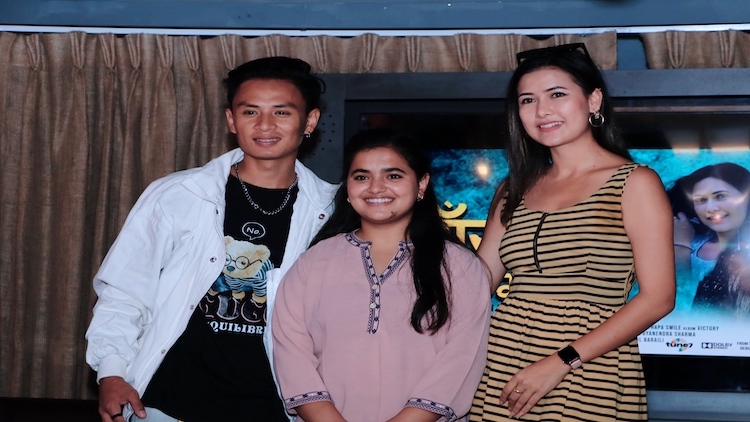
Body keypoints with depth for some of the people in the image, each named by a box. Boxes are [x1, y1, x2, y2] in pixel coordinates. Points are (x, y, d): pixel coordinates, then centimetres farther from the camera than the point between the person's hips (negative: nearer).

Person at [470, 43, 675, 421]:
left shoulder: (634, 184, -3)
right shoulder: (514, 190, 12)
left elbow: (657, 298, -9)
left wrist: (561, 362, -14)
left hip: (591, 382, -4)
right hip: (504, 371, 4)